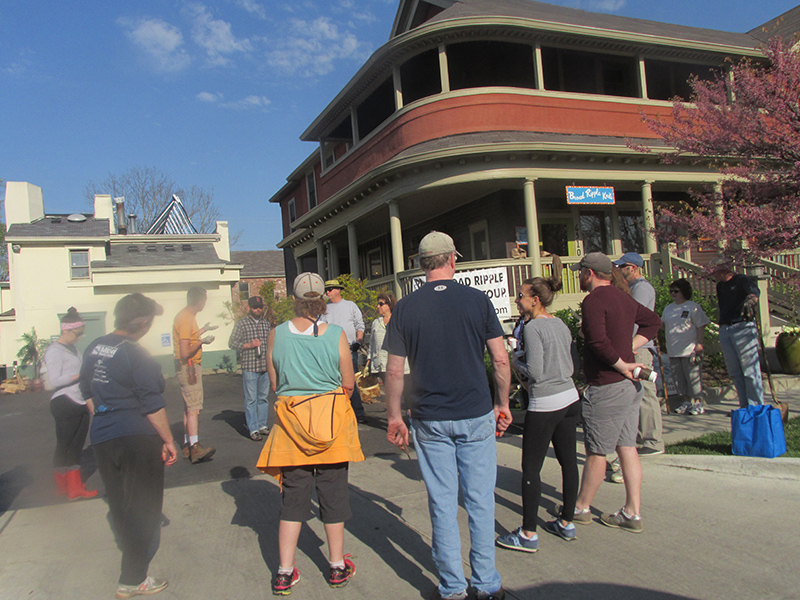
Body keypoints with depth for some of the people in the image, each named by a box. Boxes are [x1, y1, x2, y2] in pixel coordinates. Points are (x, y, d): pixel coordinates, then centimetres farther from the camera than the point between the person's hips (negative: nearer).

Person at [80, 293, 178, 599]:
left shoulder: (94, 348, 4)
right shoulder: (136, 355, -19)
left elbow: (88, 392, 16)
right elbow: (152, 404, -18)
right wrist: (168, 440, -9)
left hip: (102, 437, 8)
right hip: (137, 438, -7)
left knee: (118, 503, 23)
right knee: (142, 507, 4)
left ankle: (131, 552, 44)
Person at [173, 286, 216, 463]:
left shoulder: (185, 316, 12)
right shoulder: (186, 319, -19)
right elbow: (185, 353, -23)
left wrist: (203, 330, 35)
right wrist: (202, 341, -13)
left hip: (188, 368, 11)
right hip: (189, 367, -11)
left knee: (189, 408, 14)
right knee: (194, 408, -14)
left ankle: (188, 446, 20)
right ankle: (195, 448, -18)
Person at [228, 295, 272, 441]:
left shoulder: (266, 322, 11)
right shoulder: (242, 323, -1)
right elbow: (232, 343, -2)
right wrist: (248, 345, -14)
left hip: (265, 367, 4)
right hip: (249, 367, -4)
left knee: (263, 397, 11)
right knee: (251, 399, -1)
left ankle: (262, 425, 22)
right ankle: (253, 429, 5)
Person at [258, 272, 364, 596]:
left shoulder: (276, 335, -6)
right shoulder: (336, 335, -11)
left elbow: (274, 383, 2)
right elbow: (349, 384, -5)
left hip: (291, 424, 1)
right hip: (333, 422, -1)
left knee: (293, 497, 12)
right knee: (334, 493, 12)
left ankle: (285, 573, 19)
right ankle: (337, 567, 25)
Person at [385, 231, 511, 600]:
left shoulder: (405, 308, -3)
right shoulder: (477, 300, -3)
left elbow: (394, 371, -2)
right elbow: (501, 359, -3)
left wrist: (394, 417, 8)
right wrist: (502, 404, 10)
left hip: (430, 420, 0)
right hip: (477, 417, 0)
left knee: (442, 504, 9)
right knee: (480, 500, 11)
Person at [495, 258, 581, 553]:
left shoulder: (533, 327, -14)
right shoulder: (561, 324, 9)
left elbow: (535, 372, -18)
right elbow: (572, 366, 13)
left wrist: (516, 362, 0)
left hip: (544, 405, -8)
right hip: (570, 400, 8)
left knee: (531, 468, 0)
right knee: (568, 461, 14)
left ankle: (528, 534, 7)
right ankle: (566, 523, 26)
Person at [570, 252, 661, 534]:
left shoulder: (594, 300, -15)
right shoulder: (623, 298, 12)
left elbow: (598, 341, -27)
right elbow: (653, 321, 25)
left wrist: (621, 365, -15)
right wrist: (629, 348, 14)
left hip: (606, 388, -9)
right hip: (630, 385, 9)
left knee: (596, 452, 4)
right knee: (627, 448, 12)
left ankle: (581, 508, 19)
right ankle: (632, 513, 19)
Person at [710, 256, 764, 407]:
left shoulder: (741, 280, -5)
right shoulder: (720, 286, 18)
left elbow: (754, 290, -26)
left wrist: (750, 300, -48)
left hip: (742, 327, -7)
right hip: (725, 331, 7)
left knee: (750, 369, -7)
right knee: (735, 372, 8)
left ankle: (757, 406, 0)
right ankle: (745, 406, 15)